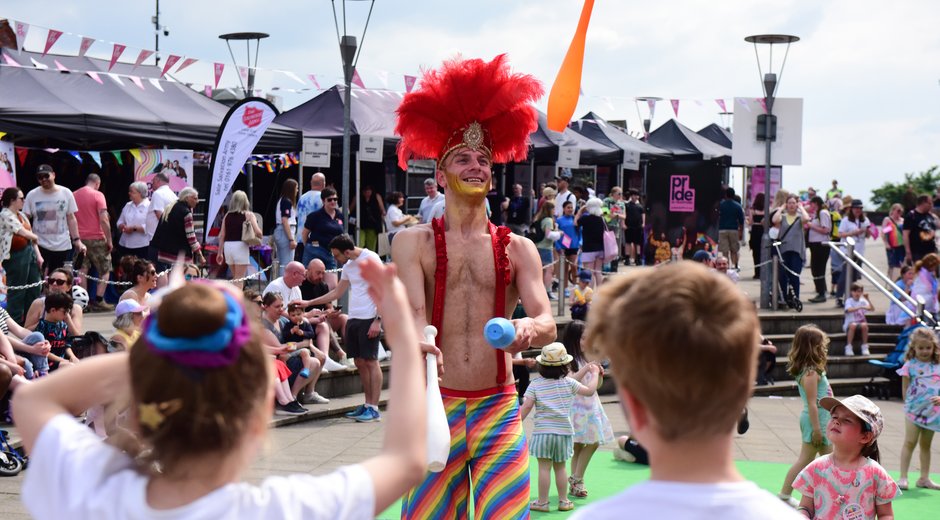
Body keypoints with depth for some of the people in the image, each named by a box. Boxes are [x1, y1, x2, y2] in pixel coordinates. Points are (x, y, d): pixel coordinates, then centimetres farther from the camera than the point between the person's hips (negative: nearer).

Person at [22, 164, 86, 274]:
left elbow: (71, 219, 5)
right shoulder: (32, 195, -1)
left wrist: (76, 240, 0)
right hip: (39, 245, -1)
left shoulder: (66, 193, 2)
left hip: (62, 245, 1)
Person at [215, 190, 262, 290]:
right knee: (239, 279, 1)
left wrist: (220, 252, 14)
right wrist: (259, 237, 10)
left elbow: (222, 235, 9)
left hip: (227, 245, 4)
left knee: (235, 278, 20)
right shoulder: (248, 215, -2)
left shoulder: (227, 215, 9)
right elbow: (258, 232, -12)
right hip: (240, 246, -4)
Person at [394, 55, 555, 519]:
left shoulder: (517, 249, 9)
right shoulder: (413, 243, 5)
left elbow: (548, 322, -2)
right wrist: (418, 342, -33)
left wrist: (528, 329, -27)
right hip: (436, 406, -1)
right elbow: (413, 315, -8)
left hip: (499, 409, 1)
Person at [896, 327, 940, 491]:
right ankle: (903, 477, -6)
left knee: (926, 444, 13)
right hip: (914, 409, -4)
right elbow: (905, 389, -1)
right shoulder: (910, 365, -4)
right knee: (910, 442, -7)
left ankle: (924, 478, 20)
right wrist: (910, 403, -6)